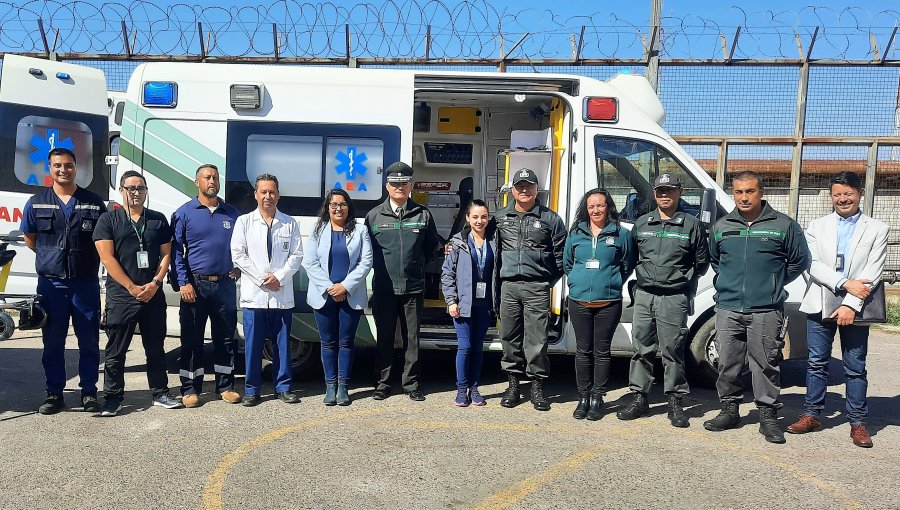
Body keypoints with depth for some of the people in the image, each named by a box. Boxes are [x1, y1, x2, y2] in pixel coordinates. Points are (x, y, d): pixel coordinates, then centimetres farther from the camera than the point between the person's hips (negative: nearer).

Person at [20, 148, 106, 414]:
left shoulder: (93, 202, 3)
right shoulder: (36, 203, 6)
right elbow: (30, 239, 15)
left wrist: (85, 259, 1)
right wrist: (53, 256, 7)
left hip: (86, 283, -1)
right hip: (51, 283, 1)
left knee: (89, 341, 4)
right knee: (53, 342, 8)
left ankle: (89, 392, 15)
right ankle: (55, 393, 18)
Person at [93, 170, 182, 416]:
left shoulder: (158, 220, 11)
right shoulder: (108, 220, 1)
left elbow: (166, 254, 8)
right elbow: (107, 258, -6)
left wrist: (154, 284, -6)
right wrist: (133, 288, -12)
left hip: (153, 295, 3)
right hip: (120, 297, -3)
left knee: (156, 348, 11)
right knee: (116, 351, 3)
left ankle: (160, 393, 20)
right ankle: (113, 398, 12)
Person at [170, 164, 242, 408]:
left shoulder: (232, 213, 11)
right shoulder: (184, 213, 2)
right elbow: (176, 251, -1)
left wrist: (238, 268, 2)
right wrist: (184, 283, -9)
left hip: (225, 285, 3)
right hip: (195, 285, -2)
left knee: (225, 338, 8)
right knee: (192, 340, 3)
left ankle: (225, 386, 18)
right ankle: (190, 389, 12)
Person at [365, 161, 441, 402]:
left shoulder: (422, 214, 4)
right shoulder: (375, 215, 4)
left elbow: (432, 244, 15)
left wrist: (418, 265, 11)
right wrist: (382, 268, 7)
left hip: (413, 288, 0)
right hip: (384, 289, 0)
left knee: (412, 338, 6)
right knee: (384, 338, 7)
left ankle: (411, 383, 16)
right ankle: (383, 383, 16)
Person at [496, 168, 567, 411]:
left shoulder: (550, 218, 6)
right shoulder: (500, 217, 13)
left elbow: (560, 254, 8)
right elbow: (495, 249, 20)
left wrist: (549, 281, 5)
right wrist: (497, 278, 12)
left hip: (537, 287, -3)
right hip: (508, 286, 3)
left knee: (536, 339, -4)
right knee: (509, 337, 7)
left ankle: (537, 386, 7)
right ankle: (513, 384, 18)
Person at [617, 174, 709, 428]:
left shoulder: (692, 224, 2)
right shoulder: (642, 223, 12)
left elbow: (702, 262, 7)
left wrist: (683, 279, 2)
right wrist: (641, 277, 11)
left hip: (674, 299, -4)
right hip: (644, 295, 4)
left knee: (672, 350, 0)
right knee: (642, 349, 7)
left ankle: (676, 402, 12)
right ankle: (639, 399, 16)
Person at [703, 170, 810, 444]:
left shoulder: (784, 225, 1)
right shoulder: (721, 227, 10)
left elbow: (799, 261, 9)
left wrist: (773, 284, 8)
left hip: (766, 311, -3)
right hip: (727, 309, 3)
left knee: (766, 365, 1)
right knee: (727, 363, 8)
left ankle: (768, 416, 12)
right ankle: (730, 410, 22)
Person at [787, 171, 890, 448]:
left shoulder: (877, 229, 3)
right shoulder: (817, 227, 8)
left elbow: (873, 272, -6)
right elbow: (813, 265, -3)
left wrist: (851, 305, -15)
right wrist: (845, 283, -16)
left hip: (854, 308, -2)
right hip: (820, 305, 2)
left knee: (855, 368, 5)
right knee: (817, 363, 8)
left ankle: (857, 423, 14)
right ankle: (812, 415, 18)